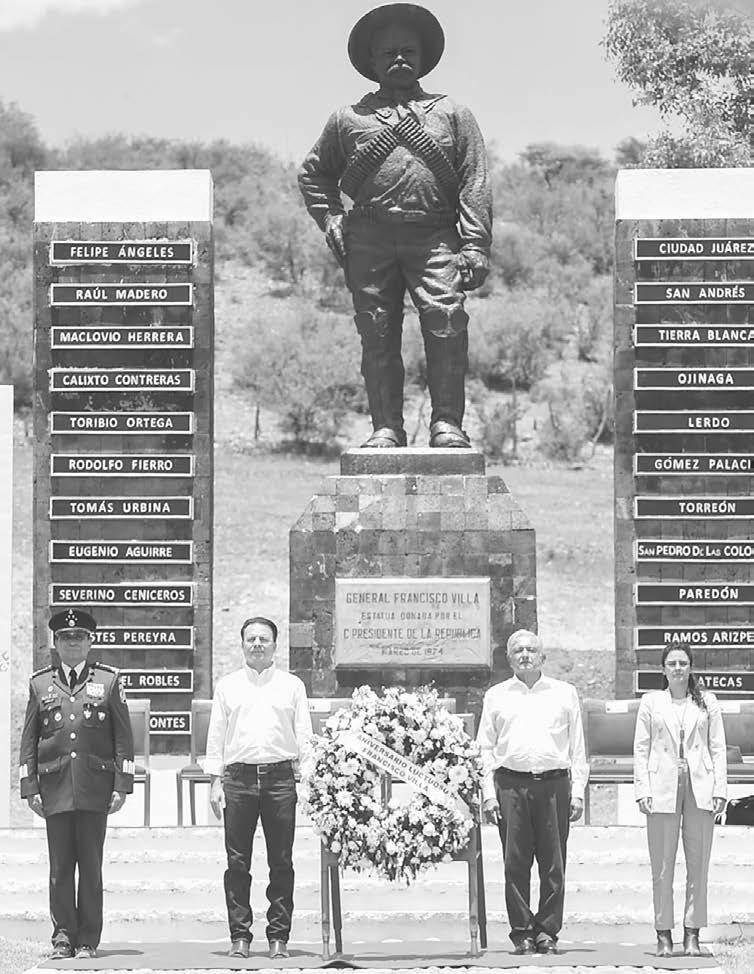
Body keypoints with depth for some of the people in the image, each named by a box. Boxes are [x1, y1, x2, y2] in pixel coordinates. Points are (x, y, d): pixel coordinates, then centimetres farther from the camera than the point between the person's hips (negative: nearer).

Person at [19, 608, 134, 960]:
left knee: (91, 866, 0)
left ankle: (88, 941, 5)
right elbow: (28, 740, 10)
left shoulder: (108, 681, 7)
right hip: (55, 786, 1)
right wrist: (30, 788, 3)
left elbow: (123, 737, 6)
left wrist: (122, 785, -2)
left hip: (95, 787, -1)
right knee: (60, 867, 0)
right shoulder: (39, 684, 10)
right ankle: (63, 937, 7)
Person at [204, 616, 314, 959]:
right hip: (238, 776, 0)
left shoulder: (292, 686, 11)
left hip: (280, 777, 0)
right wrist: (215, 781, 2)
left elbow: (304, 736, 9)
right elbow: (216, 737, 10)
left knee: (281, 863, 0)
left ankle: (278, 937, 4)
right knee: (237, 863, -1)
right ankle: (239, 936, 4)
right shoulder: (227, 686, 12)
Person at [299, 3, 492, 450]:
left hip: (434, 237, -2)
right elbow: (314, 173, 28)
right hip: (369, 240, 2)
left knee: (446, 319, -19)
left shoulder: (453, 114, 16)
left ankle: (447, 424, -16)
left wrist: (475, 246, -2)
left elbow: (475, 185, 9)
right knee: (377, 333, -2)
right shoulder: (349, 119, 18)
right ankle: (387, 426, 3)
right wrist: (331, 220, 11)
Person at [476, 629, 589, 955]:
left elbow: (577, 748, 12)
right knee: (515, 864, -2)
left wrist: (577, 791, 2)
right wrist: (488, 793, 1)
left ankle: (547, 931, 4)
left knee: (553, 864, -2)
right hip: (510, 784, 0)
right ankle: (522, 932, 3)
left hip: (554, 783, 0)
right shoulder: (496, 696, 13)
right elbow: (485, 748, 11)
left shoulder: (564, 693, 13)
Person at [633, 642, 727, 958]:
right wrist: (642, 790, -3)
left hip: (700, 787, 1)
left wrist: (720, 789, -1)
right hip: (663, 787, -1)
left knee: (698, 864, 0)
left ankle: (692, 935, 5)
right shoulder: (651, 702, 9)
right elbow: (640, 749, 6)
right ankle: (664, 934, 3)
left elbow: (718, 748, 9)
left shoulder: (707, 702, 11)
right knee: (662, 867, -1)